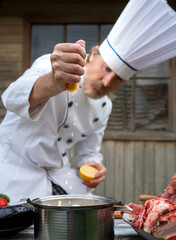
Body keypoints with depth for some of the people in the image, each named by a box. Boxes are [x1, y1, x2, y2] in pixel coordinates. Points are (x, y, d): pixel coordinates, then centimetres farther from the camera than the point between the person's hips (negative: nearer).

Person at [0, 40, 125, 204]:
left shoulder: (104, 107, 2)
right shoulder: (52, 65, -19)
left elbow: (89, 152, 12)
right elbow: (14, 98, -41)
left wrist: (92, 166, -13)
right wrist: (54, 83, -62)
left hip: (60, 175, 5)